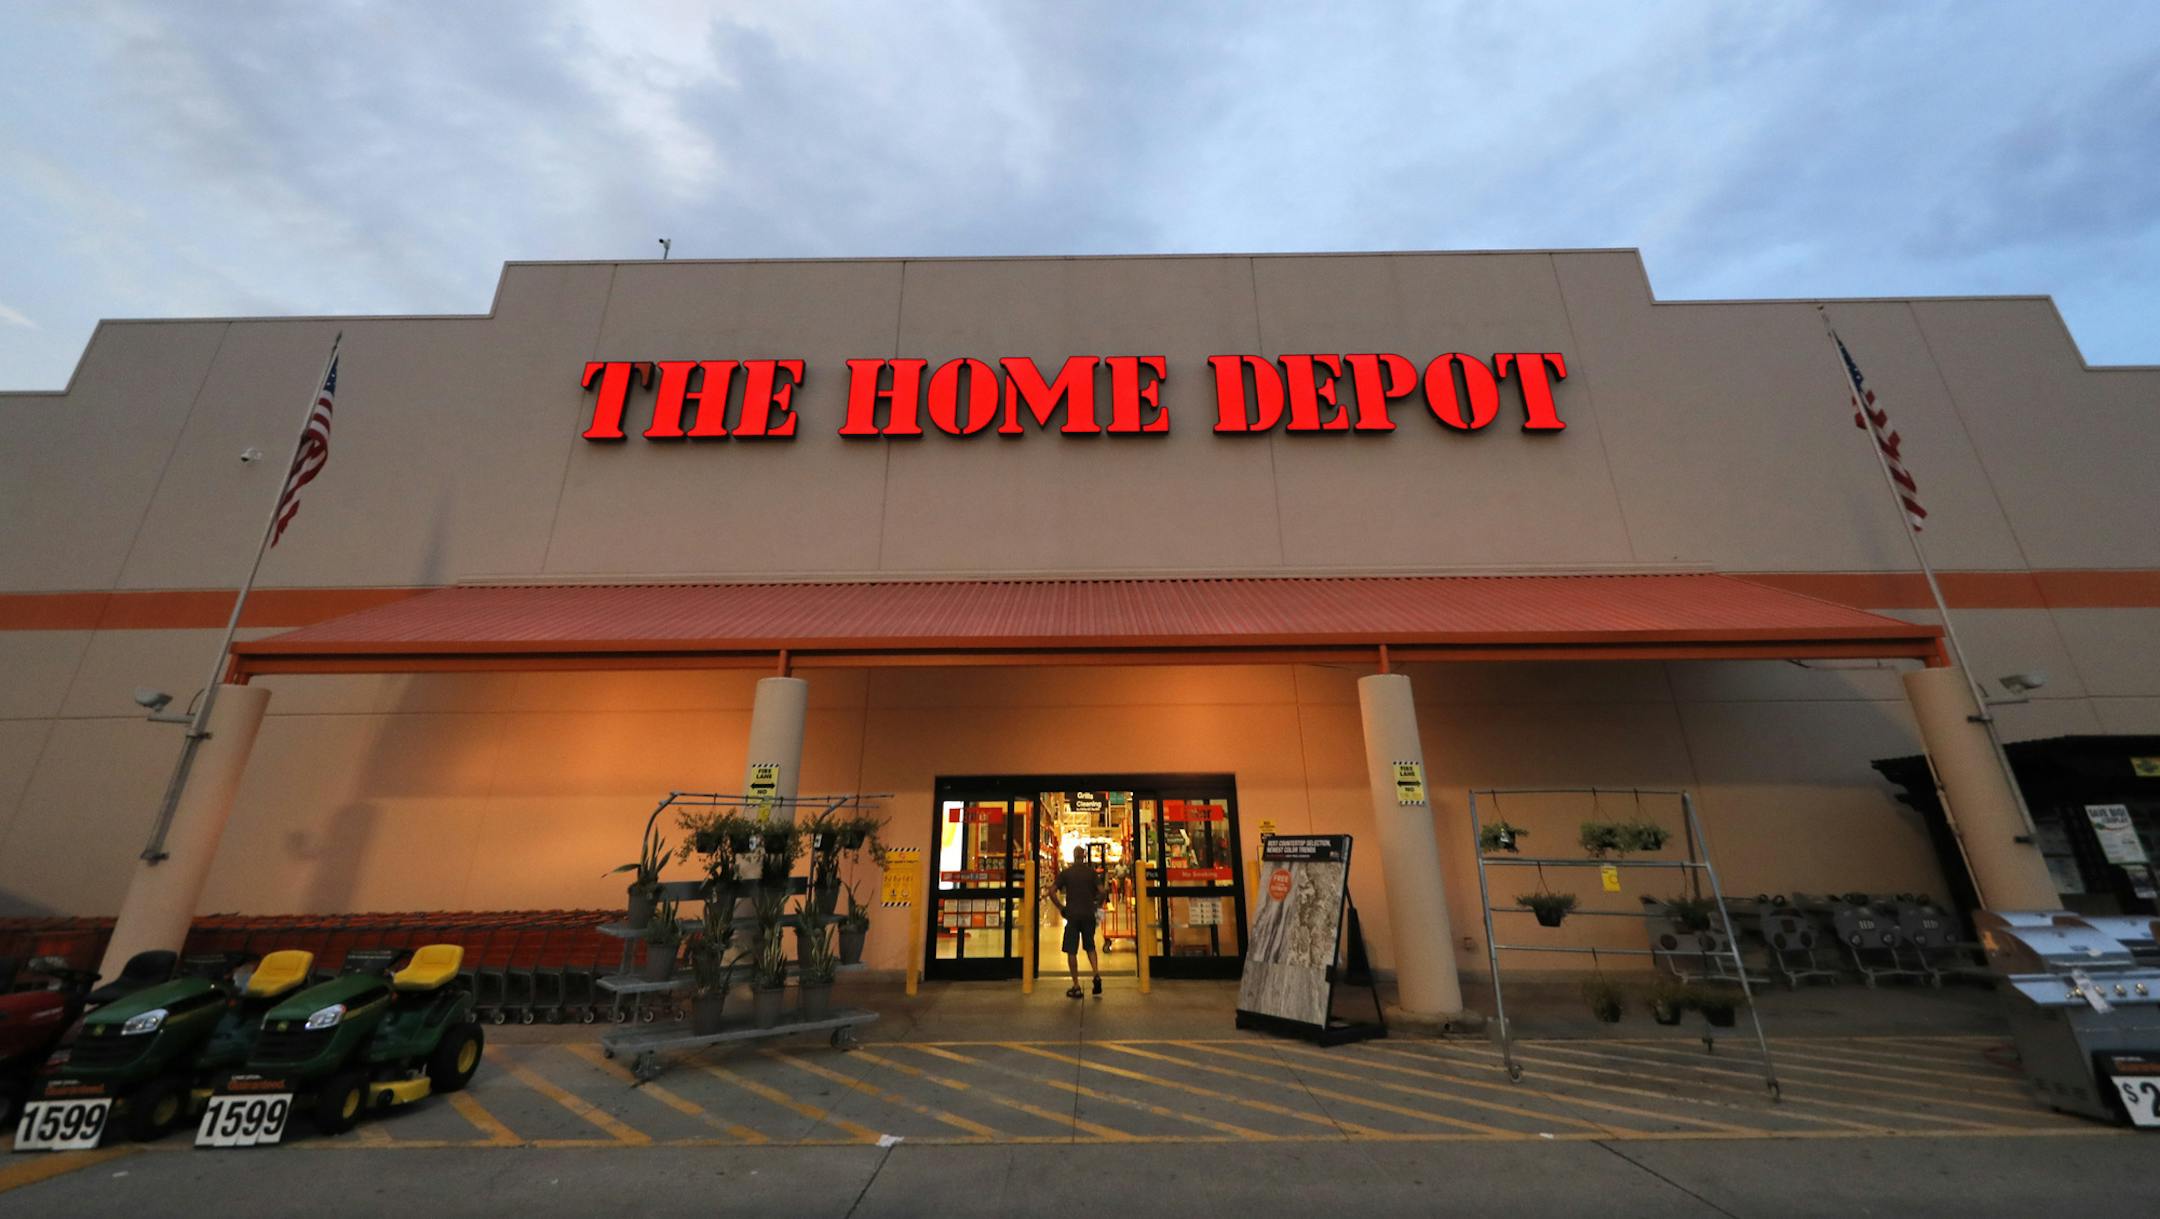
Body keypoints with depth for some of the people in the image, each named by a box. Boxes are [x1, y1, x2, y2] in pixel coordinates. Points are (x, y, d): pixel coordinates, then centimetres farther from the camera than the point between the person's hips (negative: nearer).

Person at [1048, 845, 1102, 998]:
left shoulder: (1065, 873, -1)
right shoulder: (1091, 872, 2)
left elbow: (1052, 892, -7)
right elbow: (1101, 891, -5)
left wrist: (1061, 908, 3)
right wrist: (1096, 905, 10)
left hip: (1072, 915, -2)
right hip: (1089, 915, 2)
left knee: (1072, 951, 5)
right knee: (1090, 946, 19)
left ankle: (1076, 987, 6)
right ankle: (1096, 975, -1)